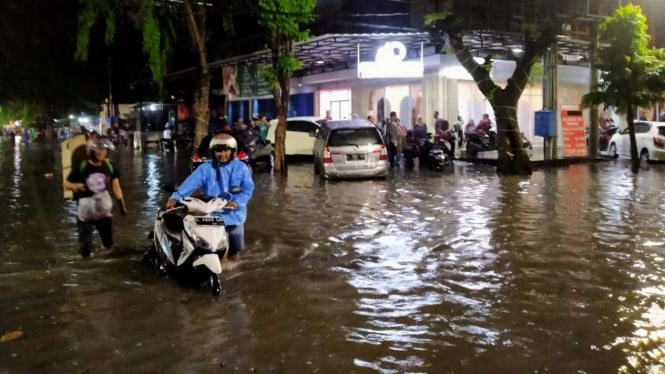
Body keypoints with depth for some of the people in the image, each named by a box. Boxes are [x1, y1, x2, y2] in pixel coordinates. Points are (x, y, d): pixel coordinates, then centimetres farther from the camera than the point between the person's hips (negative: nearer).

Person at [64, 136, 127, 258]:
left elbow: (116, 187, 4)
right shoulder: (81, 167, -13)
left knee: (108, 243, 15)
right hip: (86, 208, -3)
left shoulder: (109, 166, -3)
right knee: (85, 250, -2)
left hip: (104, 209, 3)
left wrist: (122, 205, 4)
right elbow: (66, 184, -7)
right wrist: (74, 186, -30)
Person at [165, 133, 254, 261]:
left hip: (233, 213, 1)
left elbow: (248, 188, -3)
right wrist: (176, 197, -28)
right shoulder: (206, 169, -1)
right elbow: (191, 182, -14)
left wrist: (237, 202, -20)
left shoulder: (241, 168, 0)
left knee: (234, 252, 14)